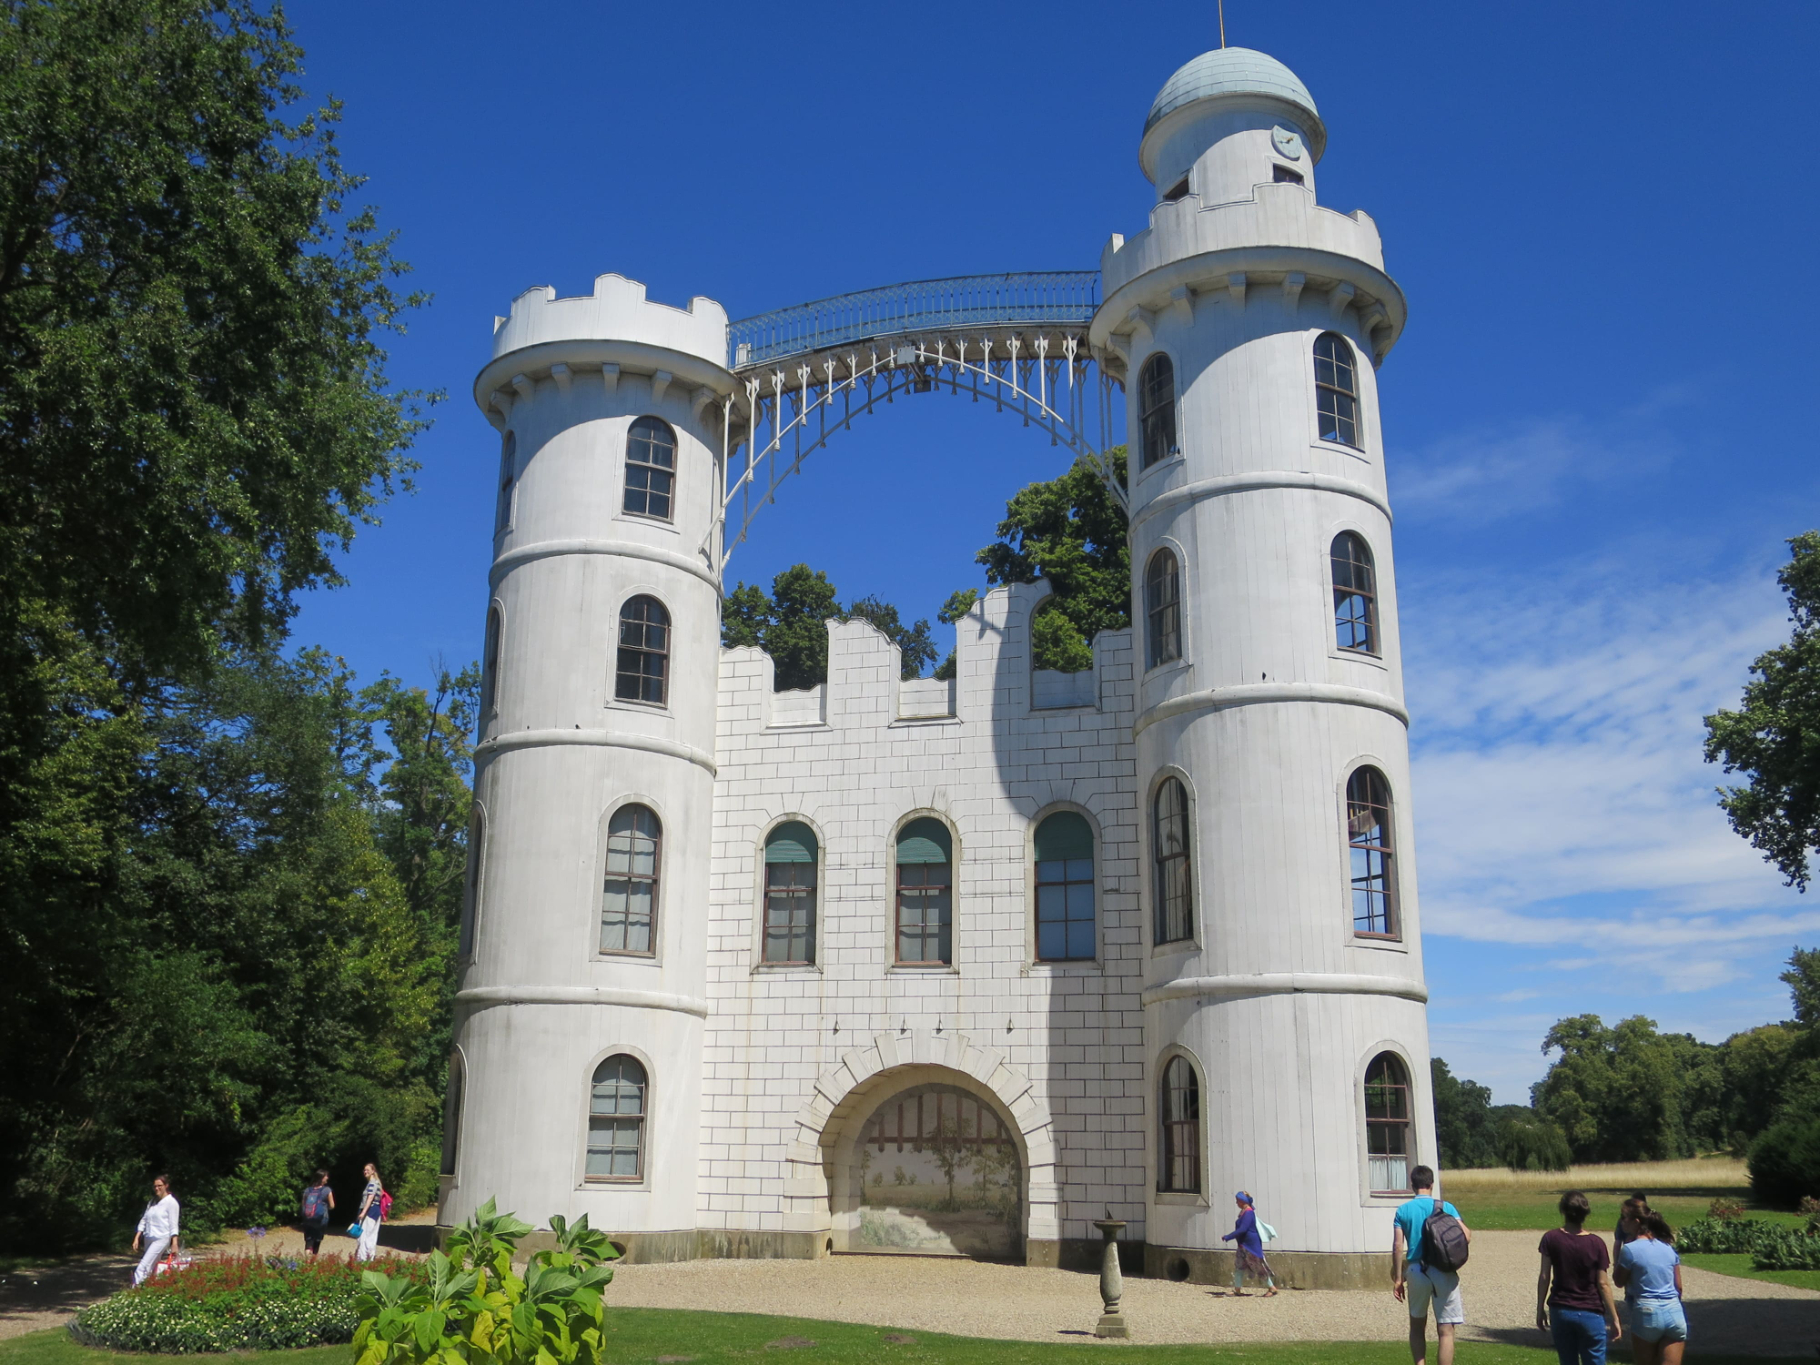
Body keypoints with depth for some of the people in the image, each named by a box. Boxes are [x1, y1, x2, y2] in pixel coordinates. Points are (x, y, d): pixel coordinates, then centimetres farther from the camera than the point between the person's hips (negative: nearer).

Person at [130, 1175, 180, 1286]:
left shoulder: (171, 1202, -6)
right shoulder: (152, 1202, 14)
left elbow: (173, 1225, -9)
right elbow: (143, 1221, 16)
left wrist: (174, 1243, -15)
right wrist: (136, 1238, 8)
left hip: (161, 1239, -7)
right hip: (149, 1238, 7)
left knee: (143, 1267, -17)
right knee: (152, 1269, 8)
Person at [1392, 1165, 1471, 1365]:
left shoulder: (1403, 1210, 2)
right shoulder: (1445, 1207, -1)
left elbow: (1398, 1246, -3)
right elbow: (1466, 1237, -7)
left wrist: (1398, 1279, 3)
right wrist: (1468, 1229, 16)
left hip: (1416, 1271, 1)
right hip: (1443, 1272, -1)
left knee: (1417, 1326, 19)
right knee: (1445, 1331, 3)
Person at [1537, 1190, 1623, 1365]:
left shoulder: (1551, 1239, -6)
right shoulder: (1596, 1243, -9)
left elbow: (1544, 1277, -3)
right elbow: (1603, 1284, -7)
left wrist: (1540, 1309, 6)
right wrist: (1614, 1319, 2)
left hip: (1560, 1312, 2)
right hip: (1590, 1314, -2)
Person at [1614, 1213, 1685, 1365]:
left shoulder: (1630, 1249, -5)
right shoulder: (1668, 1248, 11)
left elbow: (1619, 1280, 5)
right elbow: (1678, 1286, 15)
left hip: (1647, 1312, -4)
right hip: (1674, 1312, 4)